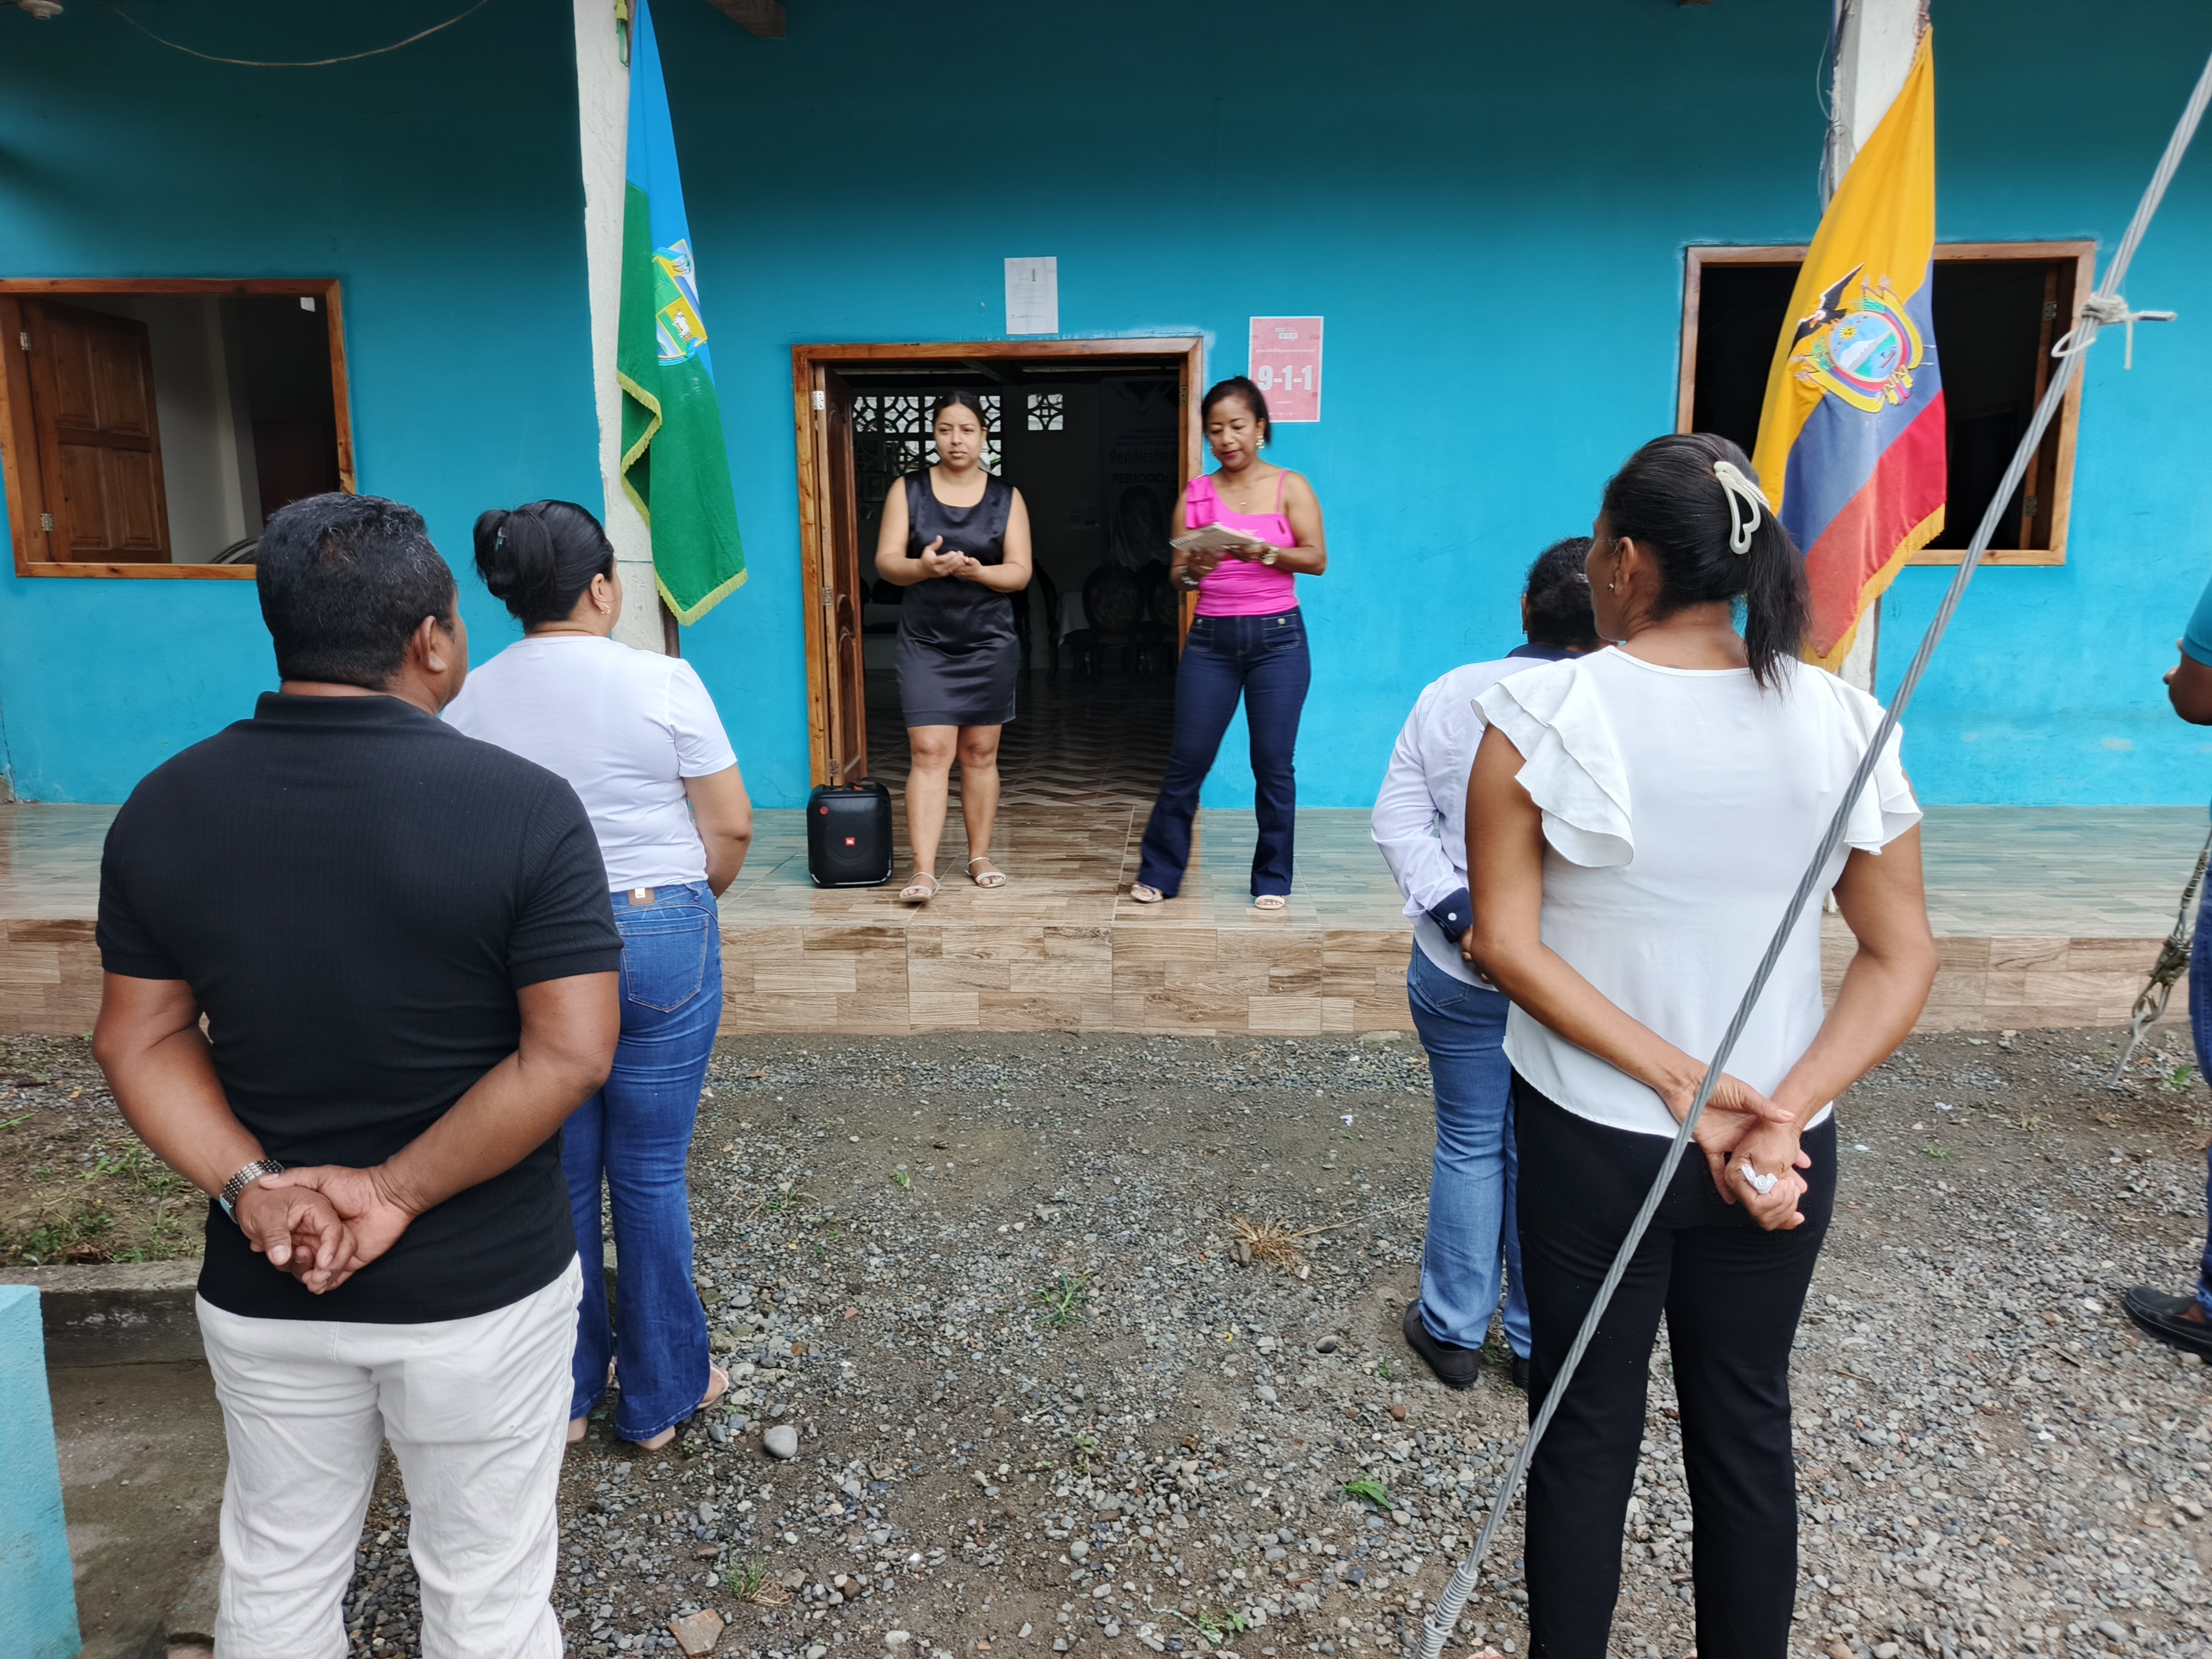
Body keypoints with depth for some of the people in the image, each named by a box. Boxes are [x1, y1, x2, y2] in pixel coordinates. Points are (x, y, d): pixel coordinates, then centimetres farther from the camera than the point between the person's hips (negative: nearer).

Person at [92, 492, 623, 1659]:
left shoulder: (163, 809, -5)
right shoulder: (524, 808, -19)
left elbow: (139, 1038, -2)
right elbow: (569, 1053, -21)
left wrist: (247, 1185, -10)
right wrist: (398, 1193, -16)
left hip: (261, 1292, 4)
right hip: (481, 1293, -4)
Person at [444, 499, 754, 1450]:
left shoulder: (471, 700, 0)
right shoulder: (662, 682, -10)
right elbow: (732, 827, -9)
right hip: (659, 941, -3)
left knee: (557, 1175, 15)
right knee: (650, 1175, 8)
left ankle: (564, 1394, 31)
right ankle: (660, 1397, 23)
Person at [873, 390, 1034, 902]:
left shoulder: (1007, 497, 4)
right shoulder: (908, 490, 3)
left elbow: (1020, 572, -1)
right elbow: (886, 562, -3)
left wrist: (976, 571, -21)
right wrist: (923, 566, -24)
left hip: (989, 643, 1)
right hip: (925, 643, -1)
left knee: (981, 753, 8)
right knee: (930, 752, -10)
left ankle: (980, 856, 21)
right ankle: (923, 871, -11)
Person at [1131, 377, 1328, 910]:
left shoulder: (1289, 487, 3)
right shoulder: (1196, 494, 8)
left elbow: (1317, 559, -6)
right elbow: (1176, 574, 5)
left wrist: (1266, 551, -23)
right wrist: (1193, 570, -18)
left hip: (1277, 638, -1)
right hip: (1211, 639, 2)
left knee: (1274, 765, 2)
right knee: (1187, 761, 2)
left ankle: (1272, 879, 15)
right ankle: (1158, 873, 15)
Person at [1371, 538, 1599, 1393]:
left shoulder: (1450, 696, -4)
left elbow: (1398, 817, -7)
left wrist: (1455, 909, -12)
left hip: (1458, 967, 1)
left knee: (1469, 1146, 15)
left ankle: (1453, 1330, 26)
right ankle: (1539, 1345, 28)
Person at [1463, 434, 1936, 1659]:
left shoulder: (1545, 712, -14)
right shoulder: (1841, 720, -5)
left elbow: (1504, 942, -16)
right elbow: (1903, 957, -5)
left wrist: (1683, 1083, -15)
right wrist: (1785, 1110, -12)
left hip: (1591, 1133, -2)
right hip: (1782, 1145, 3)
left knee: (1587, 1428, 14)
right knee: (1747, 1427, 20)